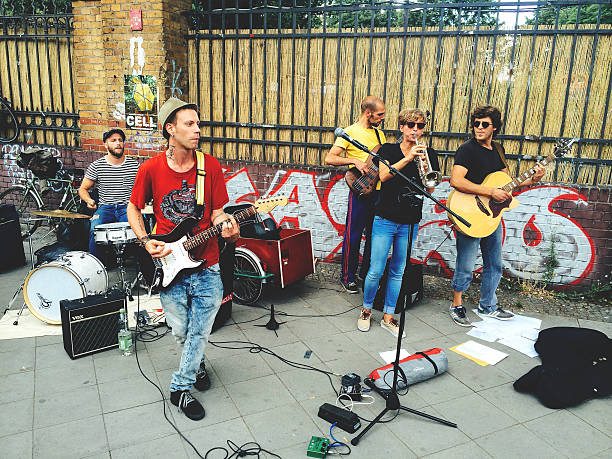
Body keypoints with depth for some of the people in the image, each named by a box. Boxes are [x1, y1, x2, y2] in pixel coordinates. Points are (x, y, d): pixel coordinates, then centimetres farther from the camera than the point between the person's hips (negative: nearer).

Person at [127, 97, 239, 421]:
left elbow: (216, 212, -2)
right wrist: (145, 241, -7)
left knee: (200, 332, 6)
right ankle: (196, 362, 48)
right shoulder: (151, 169, -5)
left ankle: (181, 387, 28)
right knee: (180, 330, 15)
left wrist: (227, 226, -25)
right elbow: (133, 207, 8)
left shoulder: (210, 166, -4)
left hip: (206, 267, 0)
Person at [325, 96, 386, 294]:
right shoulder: (349, 133, -6)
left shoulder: (379, 133, 15)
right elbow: (329, 158, -14)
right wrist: (355, 161, -25)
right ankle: (348, 277, 13)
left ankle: (367, 272, 30)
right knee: (353, 236, -1)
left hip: (379, 190, 7)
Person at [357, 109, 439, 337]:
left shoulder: (429, 154, 7)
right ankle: (366, 309, 21)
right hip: (385, 219, -2)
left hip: (410, 223, 2)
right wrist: (408, 158, -25)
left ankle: (388, 317, 22)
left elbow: (431, 189, -2)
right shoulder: (389, 150, 3)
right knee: (376, 271, -2)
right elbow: (384, 175, -16)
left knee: (397, 272, 9)